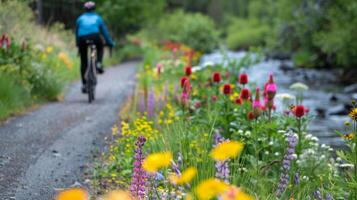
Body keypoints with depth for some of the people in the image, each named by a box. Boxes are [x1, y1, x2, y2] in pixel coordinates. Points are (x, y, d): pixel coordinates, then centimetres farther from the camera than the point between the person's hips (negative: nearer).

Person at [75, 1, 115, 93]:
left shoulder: (80, 19, 29)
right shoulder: (97, 18, 27)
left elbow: (76, 33, 33)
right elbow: (105, 31, 30)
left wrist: (78, 44, 44)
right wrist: (110, 43, 38)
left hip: (82, 39, 1)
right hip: (94, 36, -1)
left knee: (83, 62, 11)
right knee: (100, 48, 33)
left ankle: (84, 85, 9)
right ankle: (99, 64, 8)